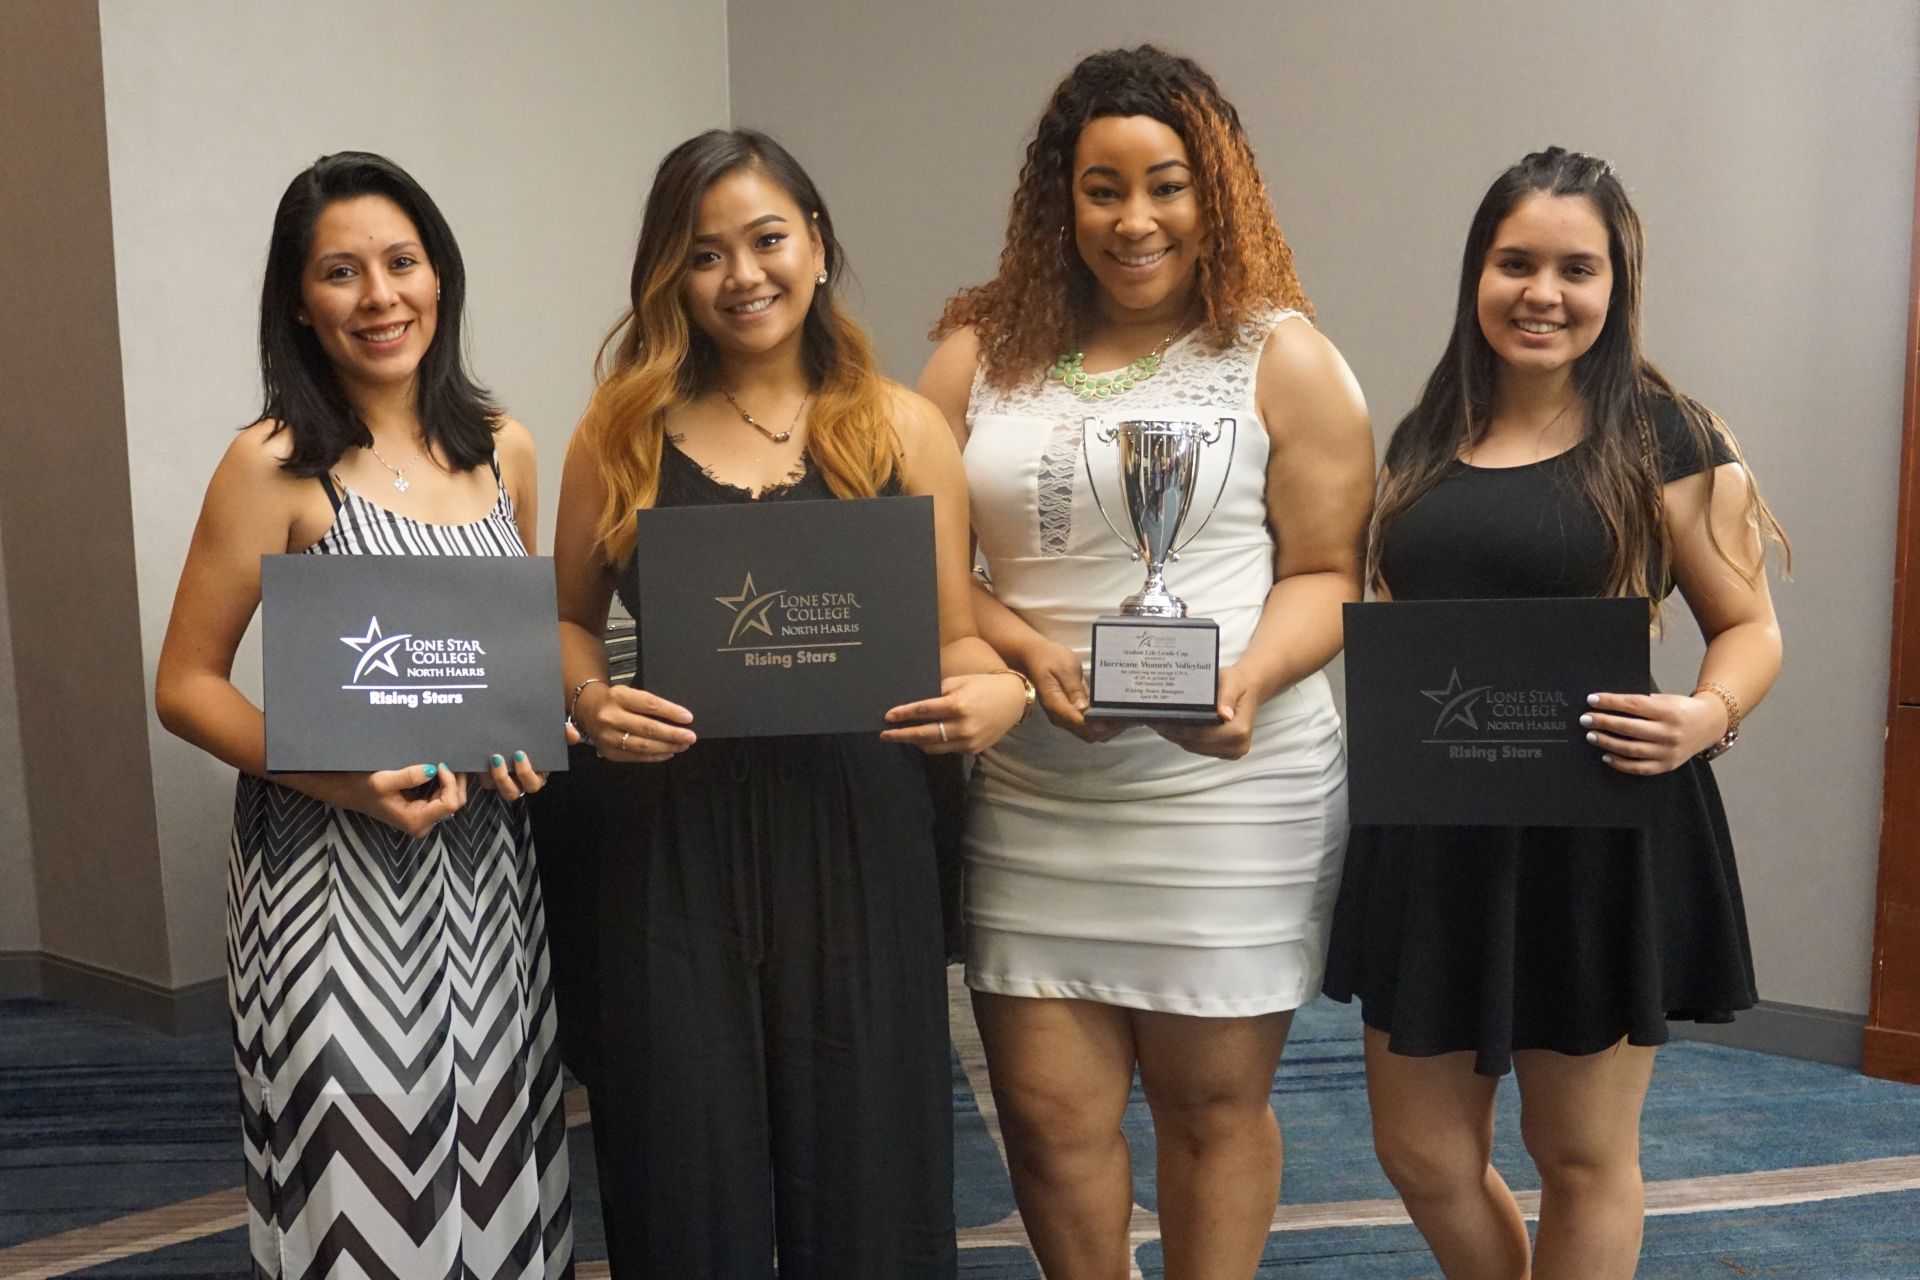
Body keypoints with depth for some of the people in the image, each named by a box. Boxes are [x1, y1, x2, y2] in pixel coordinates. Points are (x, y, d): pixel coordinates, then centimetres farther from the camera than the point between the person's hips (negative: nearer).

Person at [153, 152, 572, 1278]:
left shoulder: (502, 450, 6)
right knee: (366, 1171, 2)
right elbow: (186, 686, -6)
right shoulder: (275, 465, -8)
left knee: (497, 1165, 11)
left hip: (487, 860, 4)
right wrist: (345, 779, -19)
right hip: (334, 872, -4)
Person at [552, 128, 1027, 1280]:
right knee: (690, 1176, 10)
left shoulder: (902, 429, 4)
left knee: (861, 1158, 9)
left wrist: (999, 690, -15)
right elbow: (570, 620, 13)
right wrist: (590, 699, -7)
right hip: (674, 837, 1)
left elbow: (952, 633, 6)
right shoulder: (622, 431, 5)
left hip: (855, 830, 0)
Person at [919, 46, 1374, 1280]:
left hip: (1229, 786, -2)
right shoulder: (982, 353, 7)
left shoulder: (1284, 359, 1)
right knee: (1048, 1110, 8)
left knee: (1214, 1099, 11)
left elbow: (1325, 574, 1)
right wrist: (1033, 654, -12)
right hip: (1032, 794, 2)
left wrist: (1248, 682, -18)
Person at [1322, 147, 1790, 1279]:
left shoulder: (1667, 441, -5)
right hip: (1431, 833, 5)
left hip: (1600, 836, -4)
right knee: (1422, 1155, 12)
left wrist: (1708, 716, -23)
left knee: (1582, 1155, 11)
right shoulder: (1426, 440, 9)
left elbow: (1751, 627, -2)